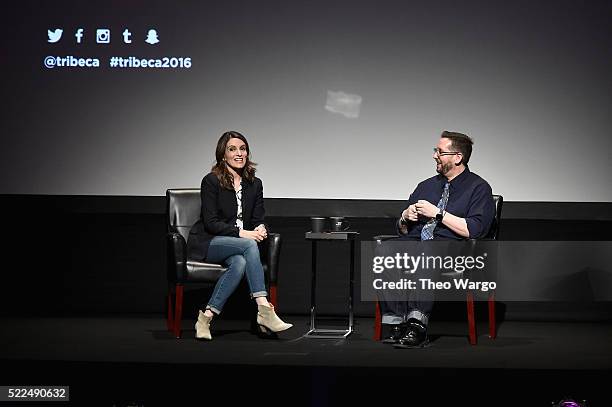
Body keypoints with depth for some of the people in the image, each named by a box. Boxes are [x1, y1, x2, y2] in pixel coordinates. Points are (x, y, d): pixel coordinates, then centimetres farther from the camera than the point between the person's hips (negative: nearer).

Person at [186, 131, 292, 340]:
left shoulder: (254, 184, 10)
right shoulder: (211, 181, -7)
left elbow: (258, 219, 9)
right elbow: (210, 223, -12)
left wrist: (261, 229, -16)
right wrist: (241, 233, -22)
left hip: (238, 245, 4)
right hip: (206, 243, -4)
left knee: (240, 263, -34)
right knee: (249, 246, -33)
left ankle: (207, 316, -32)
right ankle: (264, 310, -39)